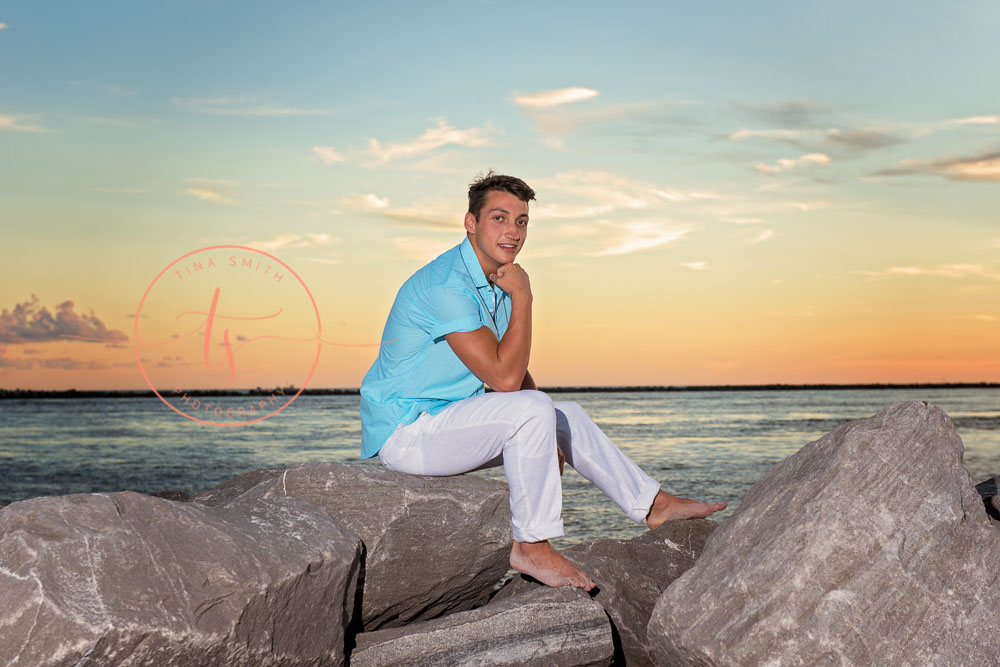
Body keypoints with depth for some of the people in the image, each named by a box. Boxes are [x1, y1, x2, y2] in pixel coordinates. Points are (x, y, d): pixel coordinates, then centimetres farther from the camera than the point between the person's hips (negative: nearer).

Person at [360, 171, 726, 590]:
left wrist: (545, 437, 2)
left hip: (449, 419, 10)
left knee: (568, 416, 12)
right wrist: (522, 298, -20)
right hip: (406, 431, -10)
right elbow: (503, 377, -27)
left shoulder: (498, 282, 9)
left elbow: (514, 374, 14)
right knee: (533, 410, -27)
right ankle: (532, 546, -15)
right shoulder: (447, 285, -23)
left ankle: (653, 505, 22)